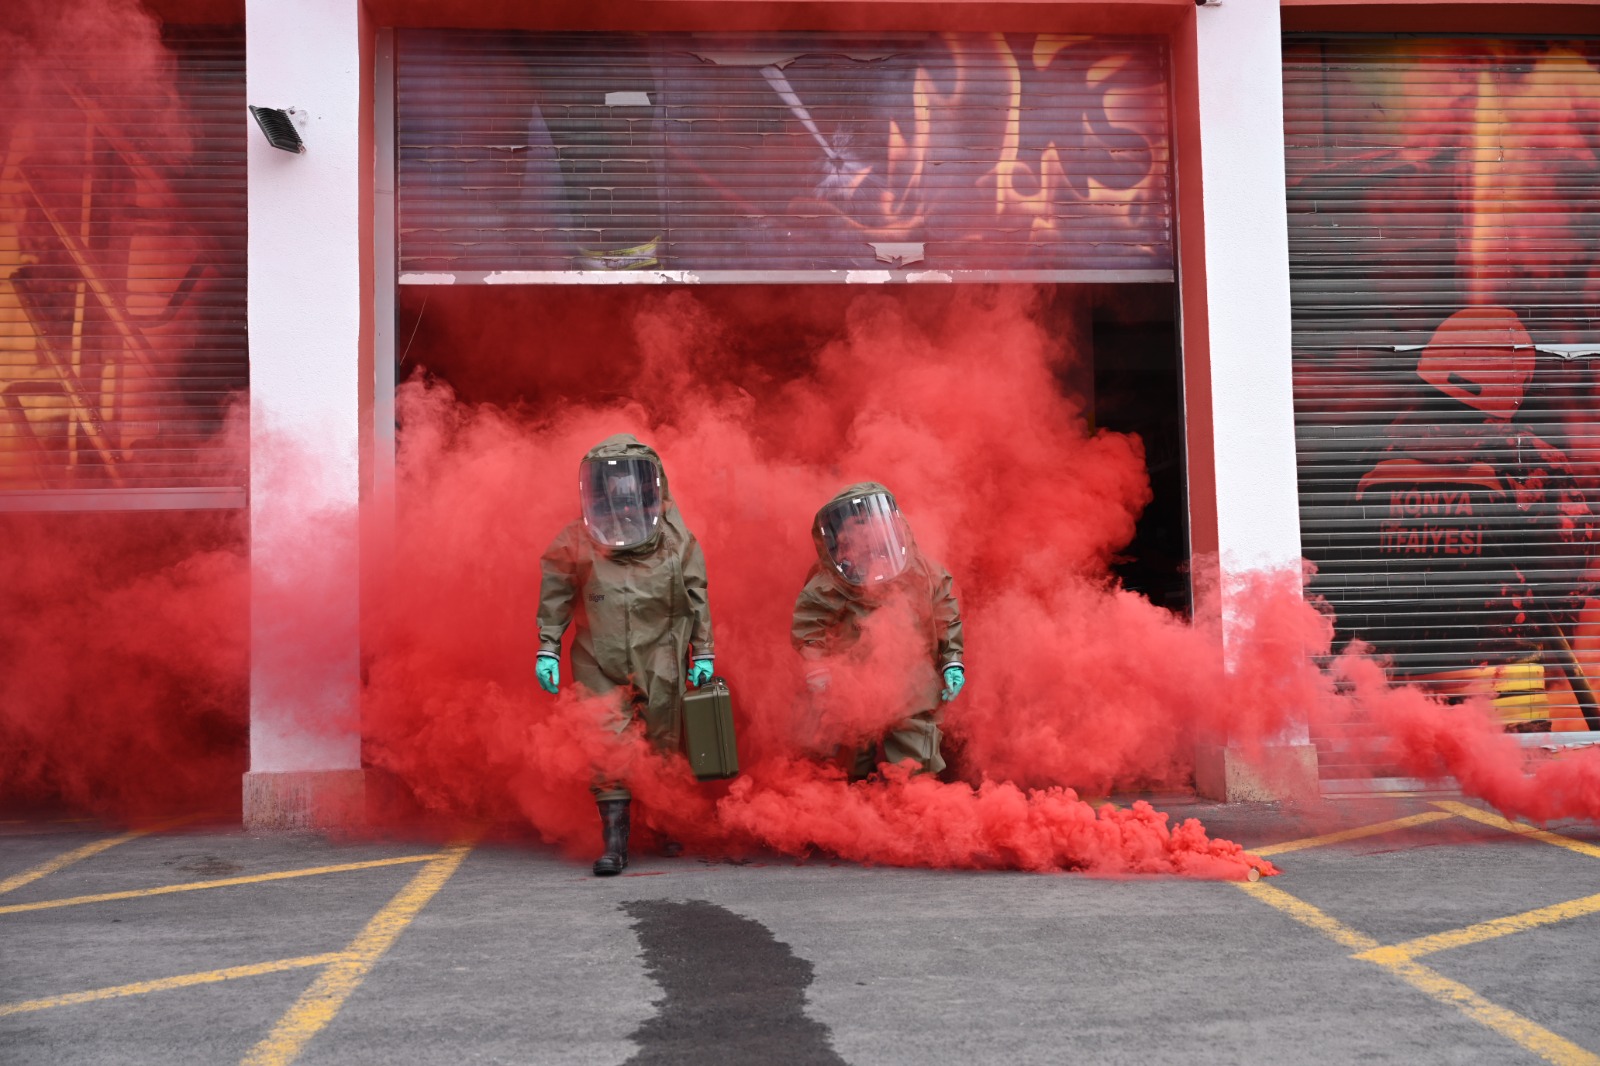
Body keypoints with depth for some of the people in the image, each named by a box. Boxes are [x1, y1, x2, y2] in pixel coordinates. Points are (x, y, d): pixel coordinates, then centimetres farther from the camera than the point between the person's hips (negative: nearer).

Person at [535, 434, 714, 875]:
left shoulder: (676, 540, 0)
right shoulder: (576, 543, -3)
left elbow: (696, 598, 6)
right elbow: (555, 598, 4)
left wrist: (703, 653, 6)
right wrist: (547, 651, 0)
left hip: (660, 663, 1)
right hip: (601, 664, -1)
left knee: (663, 744, 9)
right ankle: (615, 843, -1)